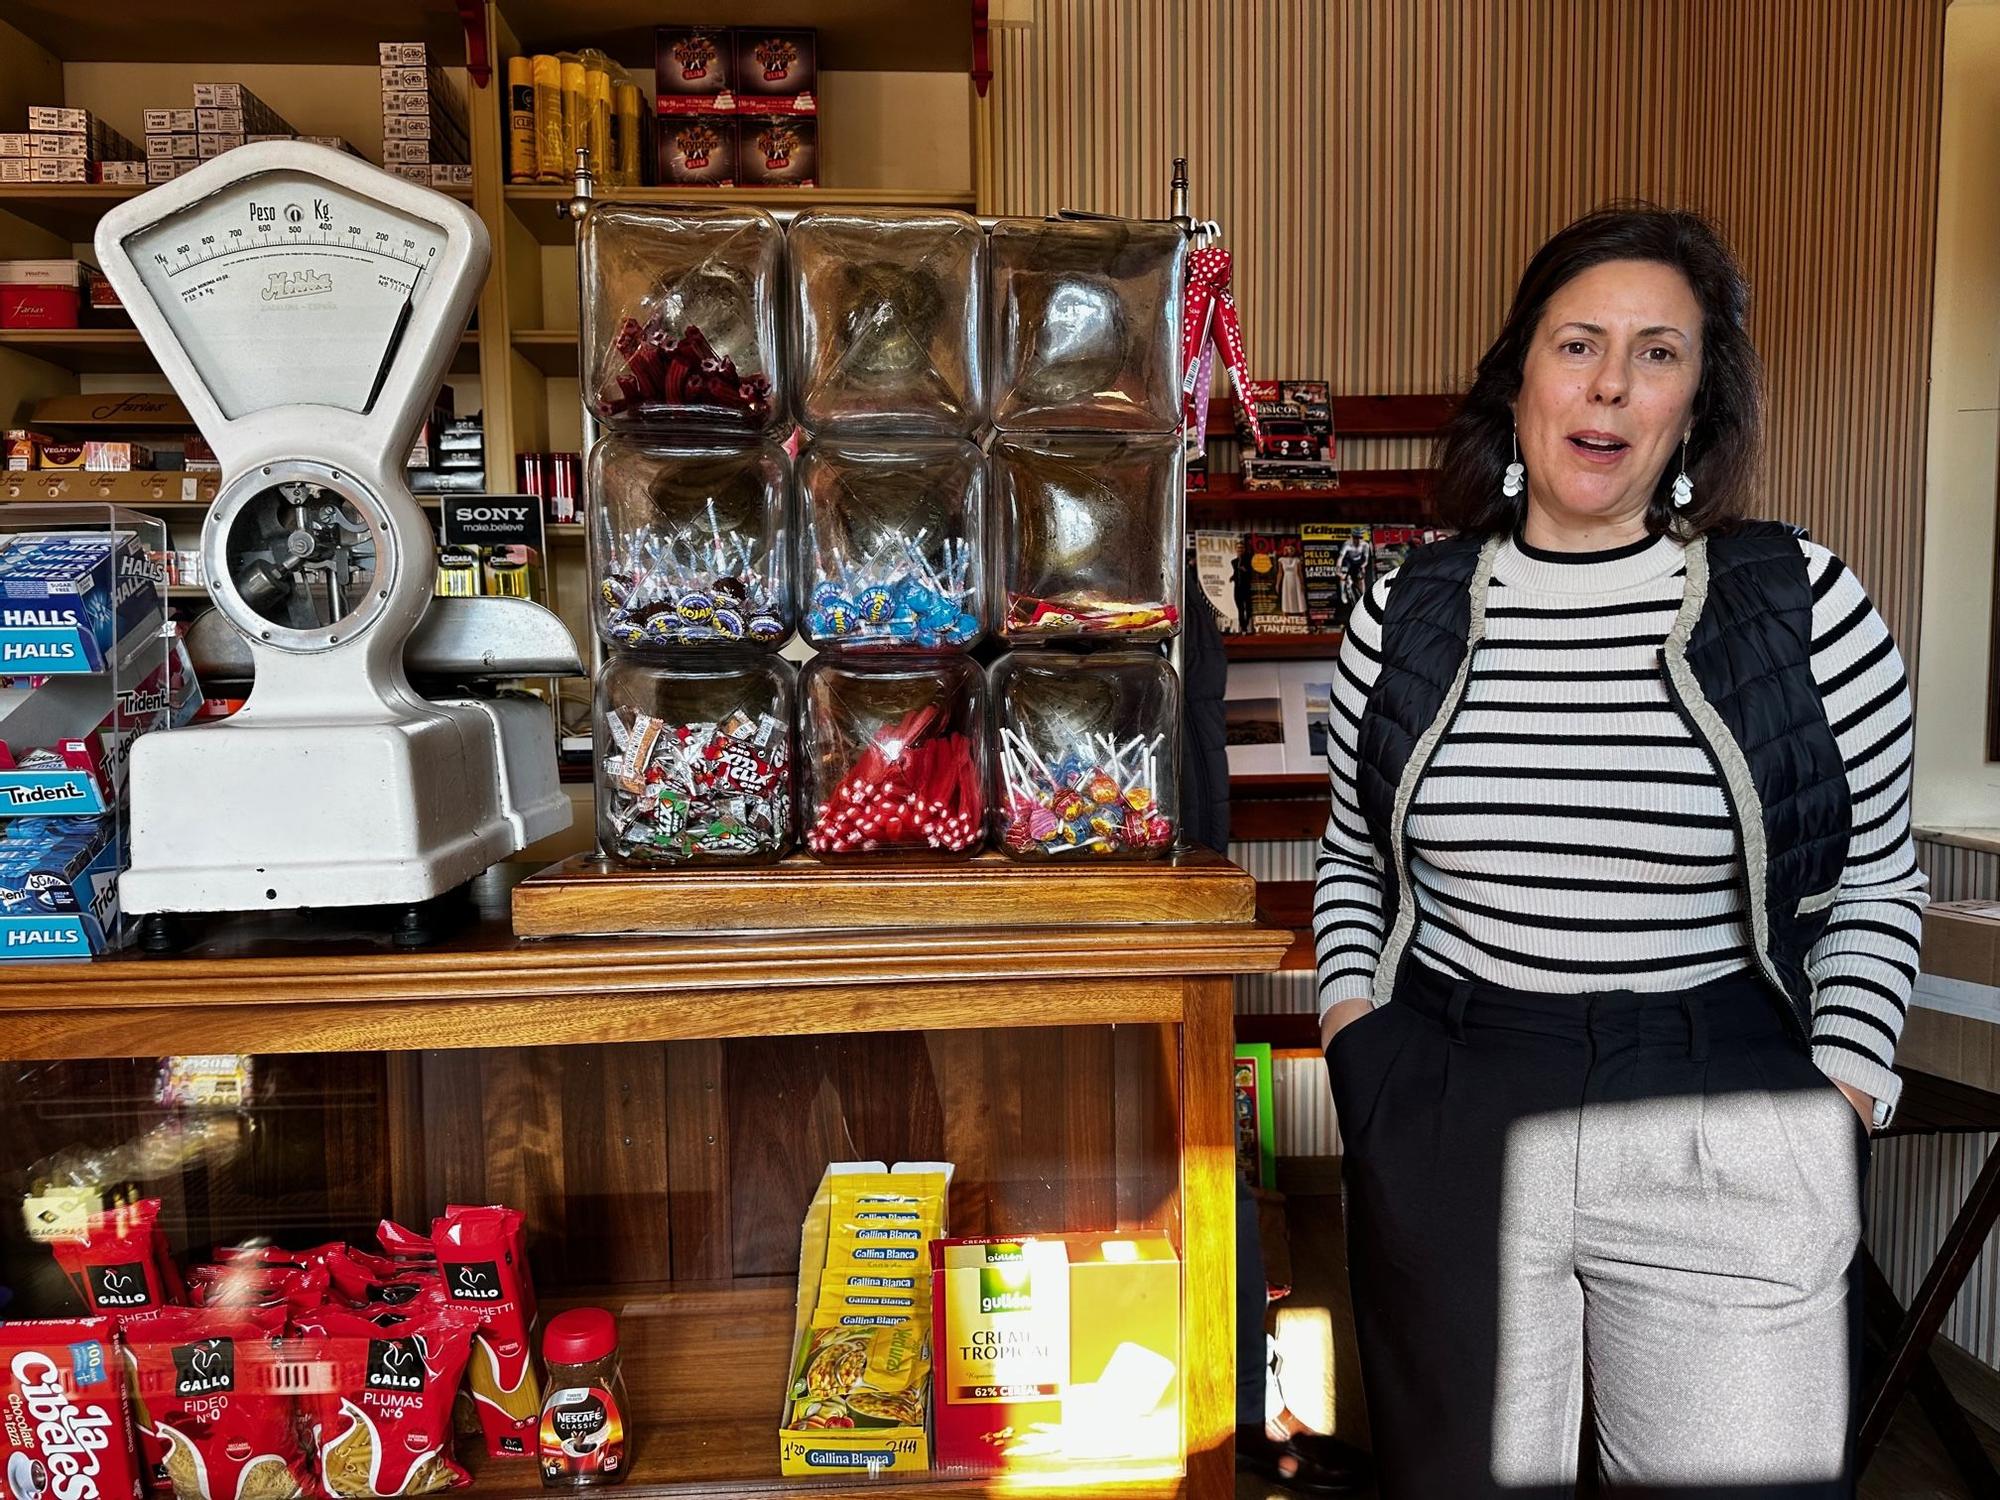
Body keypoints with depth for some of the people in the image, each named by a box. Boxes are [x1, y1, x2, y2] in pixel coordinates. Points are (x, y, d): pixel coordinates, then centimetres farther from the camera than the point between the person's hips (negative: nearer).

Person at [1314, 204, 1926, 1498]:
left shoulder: (1804, 602, -2)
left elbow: (1877, 879, 6)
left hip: (1731, 1145, -1)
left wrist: (1842, 1090, -4)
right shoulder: (1407, 614, 2)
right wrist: (1350, 1008, 0)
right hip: (1445, 1135, 2)